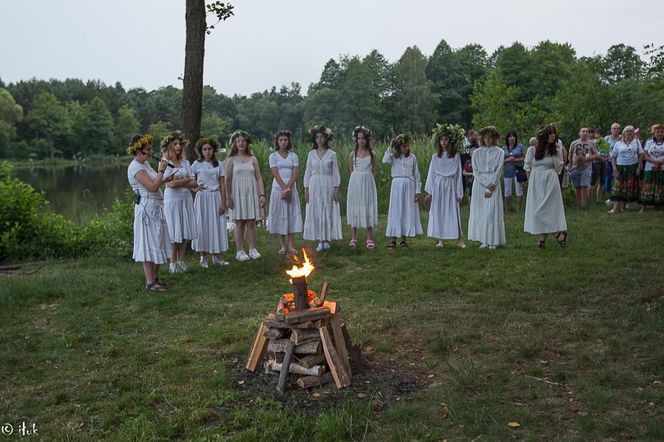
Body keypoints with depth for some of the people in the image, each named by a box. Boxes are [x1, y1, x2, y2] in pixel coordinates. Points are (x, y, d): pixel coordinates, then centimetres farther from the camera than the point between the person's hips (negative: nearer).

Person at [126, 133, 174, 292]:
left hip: (156, 208, 10)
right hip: (147, 208, -10)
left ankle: (155, 277, 26)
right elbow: (152, 187, -24)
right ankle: (150, 282, 2)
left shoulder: (145, 164, 15)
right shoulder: (135, 167, -15)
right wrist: (161, 170, -14)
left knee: (157, 243, 15)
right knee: (150, 244, -5)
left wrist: (165, 179, 11)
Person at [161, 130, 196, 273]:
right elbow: (170, 184, -15)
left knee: (185, 231, 7)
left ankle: (181, 261, 16)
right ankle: (173, 263, 9)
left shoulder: (185, 162, 10)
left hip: (186, 199, 5)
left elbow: (193, 183, 2)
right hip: (172, 199, -5)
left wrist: (179, 182, -11)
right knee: (174, 232, -1)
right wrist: (187, 180, -4)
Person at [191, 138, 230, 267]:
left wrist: (223, 203, -2)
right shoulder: (197, 164, 1)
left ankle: (217, 256, 15)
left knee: (217, 225, 4)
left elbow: (222, 185, 4)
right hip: (202, 198, -1)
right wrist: (195, 188, -13)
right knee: (202, 225, 0)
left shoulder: (219, 164, 5)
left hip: (216, 197, 2)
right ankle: (203, 257, 10)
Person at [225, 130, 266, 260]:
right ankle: (240, 251, 8)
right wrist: (228, 197, -6)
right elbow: (228, 180, -1)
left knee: (251, 222, 4)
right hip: (237, 193, -2)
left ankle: (252, 249, 11)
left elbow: (259, 178, 5)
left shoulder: (253, 159, 8)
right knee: (239, 223, 2)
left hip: (251, 193, 2)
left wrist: (262, 194, -4)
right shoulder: (231, 160, 2)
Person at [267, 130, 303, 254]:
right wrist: (284, 189, -16)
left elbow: (295, 174, -3)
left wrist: (288, 189, -14)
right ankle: (282, 246, 6)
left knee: (292, 215, 2)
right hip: (278, 189, -2)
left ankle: (291, 245, 8)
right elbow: (276, 175, -8)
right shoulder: (273, 156, 1)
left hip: (292, 189, 2)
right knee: (279, 216, 0)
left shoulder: (293, 156, 7)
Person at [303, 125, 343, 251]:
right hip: (314, 185, 2)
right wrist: (306, 190, 2)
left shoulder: (332, 154, 2)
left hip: (328, 185, -1)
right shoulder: (311, 154, 7)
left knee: (328, 212, 0)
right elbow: (307, 173, 8)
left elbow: (335, 173, 2)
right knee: (315, 213, 0)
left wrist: (336, 189, -5)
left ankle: (327, 240, 9)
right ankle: (320, 242, 6)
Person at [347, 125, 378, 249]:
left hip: (368, 183, 0)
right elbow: (351, 171, 10)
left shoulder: (372, 154, 4)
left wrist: (366, 178, 2)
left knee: (368, 208, 1)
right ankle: (353, 238, 8)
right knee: (354, 208, 2)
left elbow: (373, 171, 8)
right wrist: (357, 178, 5)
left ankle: (370, 239, 5)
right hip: (355, 183, 0)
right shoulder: (352, 154, 4)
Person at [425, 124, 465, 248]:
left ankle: (459, 239, 0)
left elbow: (459, 175, 4)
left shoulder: (456, 156, 3)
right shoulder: (435, 157, 6)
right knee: (438, 212, 2)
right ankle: (440, 240, 9)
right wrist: (429, 192, 4)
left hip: (451, 186, -1)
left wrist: (459, 193, 1)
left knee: (453, 212, -4)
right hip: (438, 186, 2)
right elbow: (431, 174, 8)